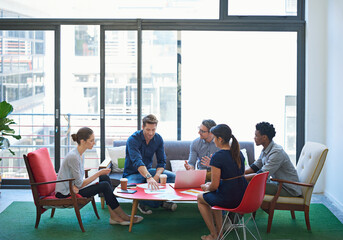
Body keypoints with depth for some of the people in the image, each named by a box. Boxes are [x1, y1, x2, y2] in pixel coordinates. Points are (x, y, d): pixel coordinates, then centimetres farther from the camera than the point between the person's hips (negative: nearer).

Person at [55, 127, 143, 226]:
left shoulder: (80, 154, 7)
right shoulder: (73, 157, -24)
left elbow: (79, 179, 9)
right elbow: (80, 184, -21)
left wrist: (75, 185, -16)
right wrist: (99, 173, -14)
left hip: (72, 188, 9)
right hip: (65, 194, -9)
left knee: (105, 178, -4)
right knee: (104, 185, -17)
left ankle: (114, 216, -7)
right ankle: (123, 216, -3)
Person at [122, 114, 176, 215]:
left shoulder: (158, 139, -5)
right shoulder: (133, 139, -23)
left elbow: (161, 162, -4)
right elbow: (137, 162, -38)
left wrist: (156, 176, -26)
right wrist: (148, 177, -55)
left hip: (148, 170, 5)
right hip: (132, 173, -5)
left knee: (172, 177, -16)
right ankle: (160, 202, -13)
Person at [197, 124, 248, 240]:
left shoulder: (217, 157, -17)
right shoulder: (239, 153, 7)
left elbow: (215, 186, -15)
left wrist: (206, 187, 9)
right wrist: (211, 184, 21)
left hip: (229, 199, -7)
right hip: (244, 196, 7)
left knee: (200, 198, 22)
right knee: (214, 196, 34)